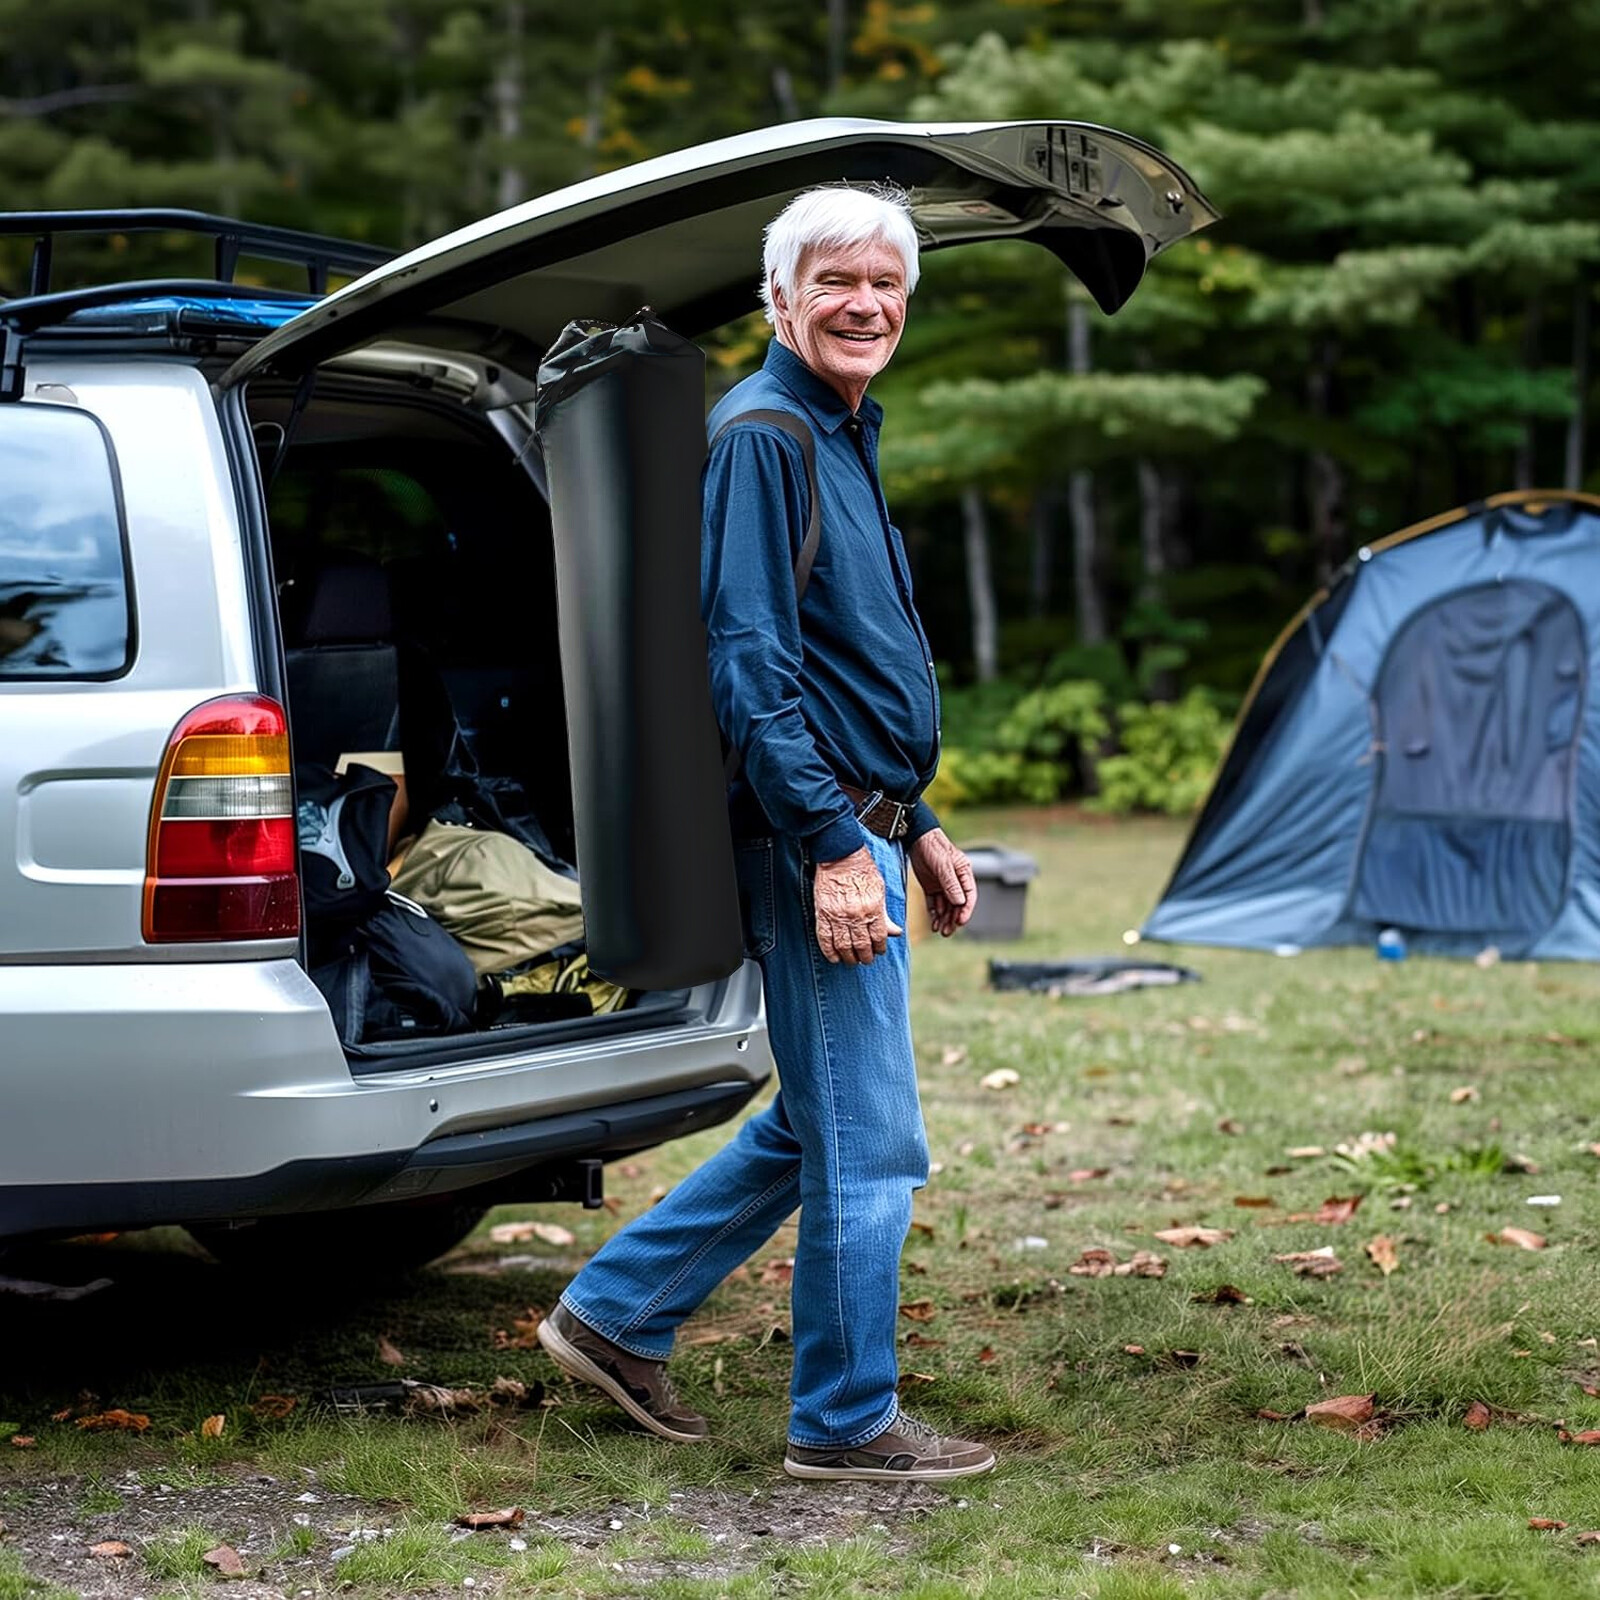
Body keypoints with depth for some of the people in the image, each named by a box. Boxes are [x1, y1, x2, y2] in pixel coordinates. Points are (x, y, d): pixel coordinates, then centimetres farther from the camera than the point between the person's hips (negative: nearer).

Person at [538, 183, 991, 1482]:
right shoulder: (764, 433, -12)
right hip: (818, 836, -10)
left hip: (860, 825, 10)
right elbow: (753, 664, -19)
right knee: (869, 1142, -3)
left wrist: (916, 827, 23)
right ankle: (847, 1421, 10)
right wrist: (833, 846, -22)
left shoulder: (840, 437, 19)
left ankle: (614, 1314, 25)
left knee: (815, 1127, 17)